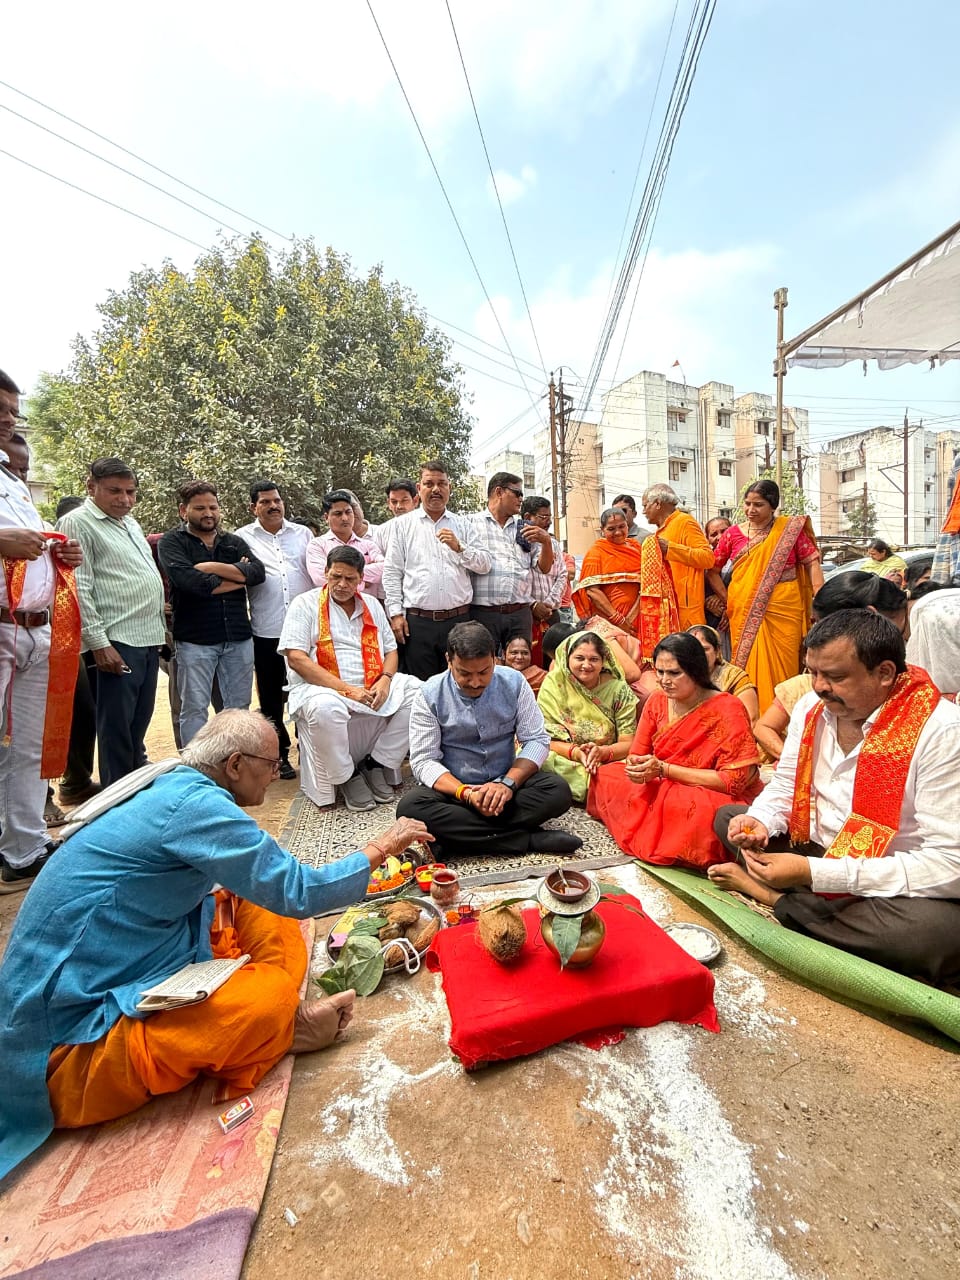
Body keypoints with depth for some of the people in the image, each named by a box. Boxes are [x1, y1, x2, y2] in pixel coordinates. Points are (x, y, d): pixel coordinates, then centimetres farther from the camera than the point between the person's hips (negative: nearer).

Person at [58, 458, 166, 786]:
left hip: (149, 638, 8)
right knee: (116, 728, -1)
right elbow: (79, 587, -14)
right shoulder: (78, 522, -6)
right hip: (117, 642, -8)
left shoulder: (130, 522, 19)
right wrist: (99, 643, -19)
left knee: (139, 724, 16)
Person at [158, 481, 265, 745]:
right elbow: (189, 581, -16)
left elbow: (258, 572, -4)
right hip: (195, 640, -3)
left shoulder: (234, 542, 15)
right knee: (194, 709, 1)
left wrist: (213, 567, -12)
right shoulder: (171, 542, 3)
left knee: (239, 707, 10)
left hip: (238, 637, 4)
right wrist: (238, 577, -5)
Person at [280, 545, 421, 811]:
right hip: (322, 689, -5)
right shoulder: (305, 604, 0)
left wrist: (385, 680, -7)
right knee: (325, 708, -38)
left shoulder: (371, 605, 16)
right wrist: (347, 690, -18)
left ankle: (376, 763, -2)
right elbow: (296, 659, -11)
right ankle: (346, 776, -9)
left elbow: (390, 649, 18)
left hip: (373, 689, 5)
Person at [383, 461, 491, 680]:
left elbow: (484, 565, 6)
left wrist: (459, 547, -10)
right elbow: (392, 572, 4)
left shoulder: (463, 525, 13)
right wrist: (396, 613, -4)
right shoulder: (403, 524, 9)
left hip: (458, 620, 2)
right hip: (418, 621, -1)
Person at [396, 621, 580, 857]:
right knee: (410, 807, -31)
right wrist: (464, 792, -26)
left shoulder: (514, 683, -5)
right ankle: (529, 840, -26)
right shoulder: (430, 695, -9)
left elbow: (537, 740, -4)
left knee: (558, 791, -24)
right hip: (453, 789, 0)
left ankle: (462, 836, -21)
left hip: (504, 786, 1)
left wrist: (508, 782, -21)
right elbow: (423, 760, -10)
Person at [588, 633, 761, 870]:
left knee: (693, 808, -40)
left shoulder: (727, 709, -16)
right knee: (604, 777, -11)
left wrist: (663, 769, -23)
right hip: (662, 789, 6)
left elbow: (734, 781, -20)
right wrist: (637, 766, -21)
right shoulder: (657, 702, 1)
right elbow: (637, 754, 6)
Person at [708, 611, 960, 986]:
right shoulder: (812, 707, -5)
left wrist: (813, 873, -31)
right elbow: (784, 787, 8)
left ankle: (770, 897, -15)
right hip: (818, 852, 6)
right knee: (726, 816, 6)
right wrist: (759, 821, -16)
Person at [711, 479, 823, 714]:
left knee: (781, 667, 1)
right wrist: (726, 599, 5)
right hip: (745, 614, 1)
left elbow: (812, 563, 1)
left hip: (783, 611, -1)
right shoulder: (733, 533, 5)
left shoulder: (791, 529, 2)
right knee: (748, 666, 2)